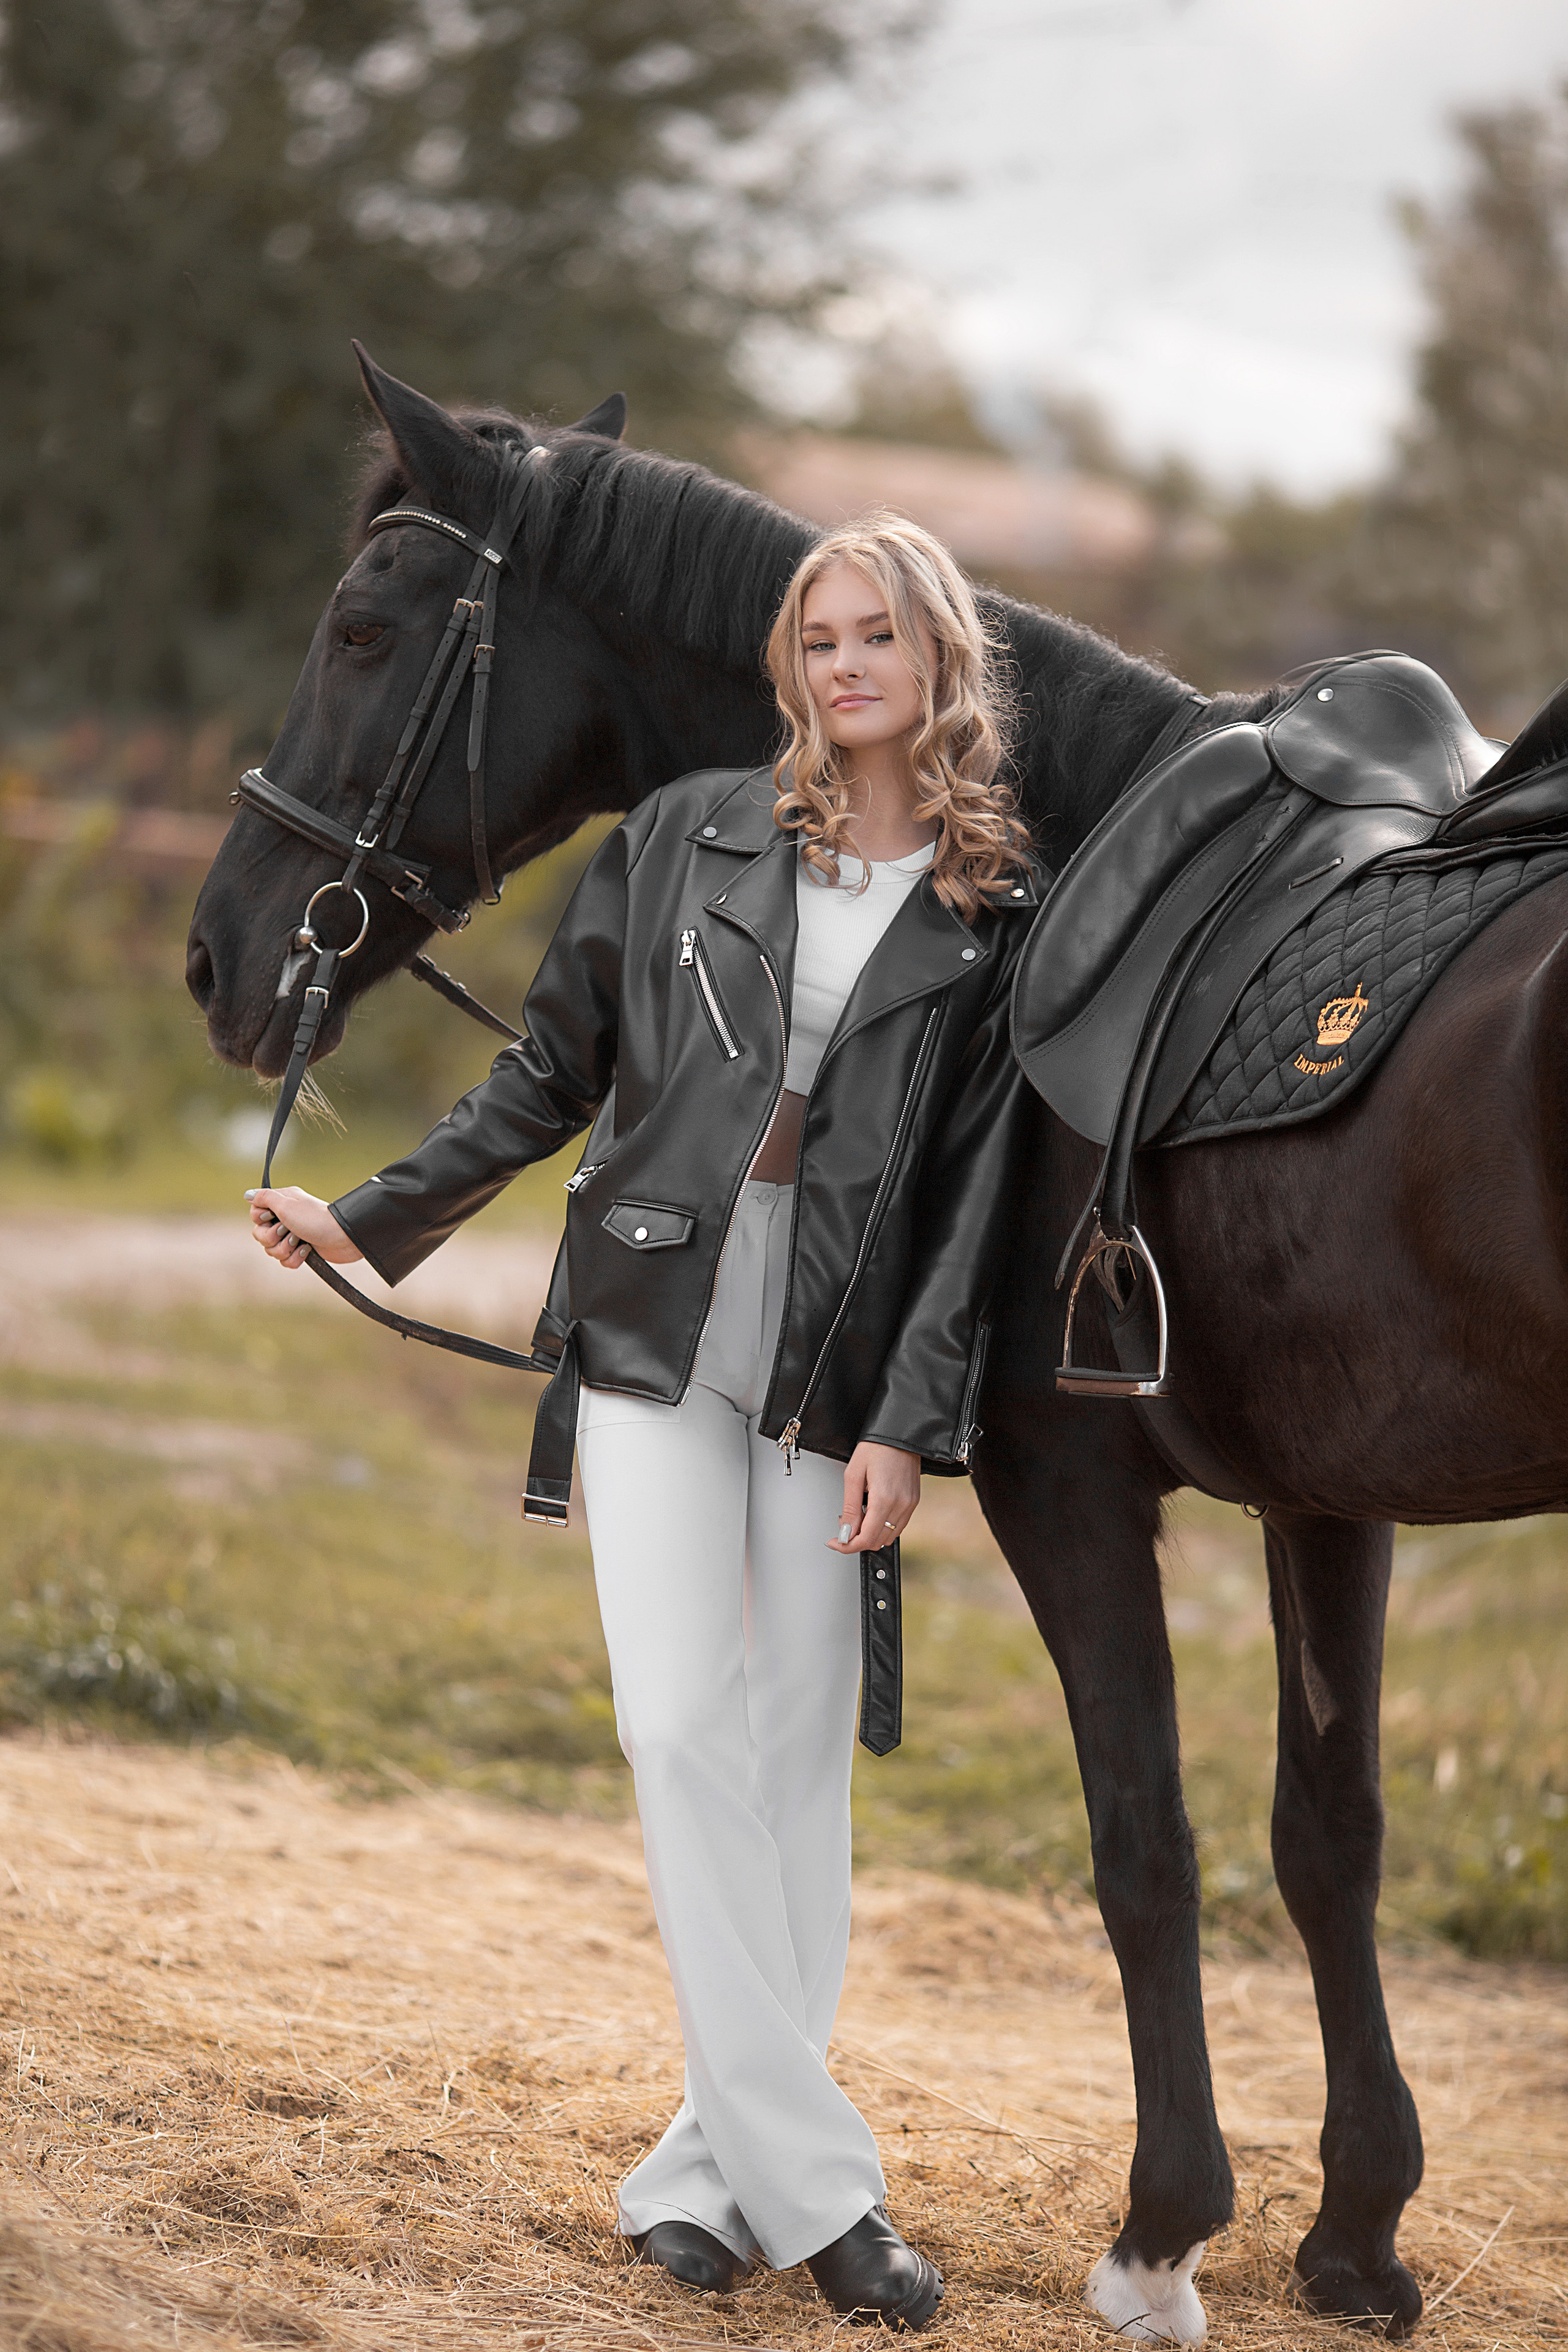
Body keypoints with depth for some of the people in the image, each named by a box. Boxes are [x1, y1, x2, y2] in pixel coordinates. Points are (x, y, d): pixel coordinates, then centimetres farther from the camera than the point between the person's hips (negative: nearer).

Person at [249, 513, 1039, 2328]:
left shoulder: (998, 915, 3)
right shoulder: (689, 837, 6)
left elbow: (974, 1191, 0)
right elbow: (553, 1076, 13)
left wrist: (909, 1424, -8)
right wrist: (377, 1222, 12)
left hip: (836, 1366, 0)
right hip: (654, 1328, 0)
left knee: (799, 1757, 2)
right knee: (682, 1726, -10)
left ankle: (709, 2160, 13)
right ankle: (813, 2178, -9)